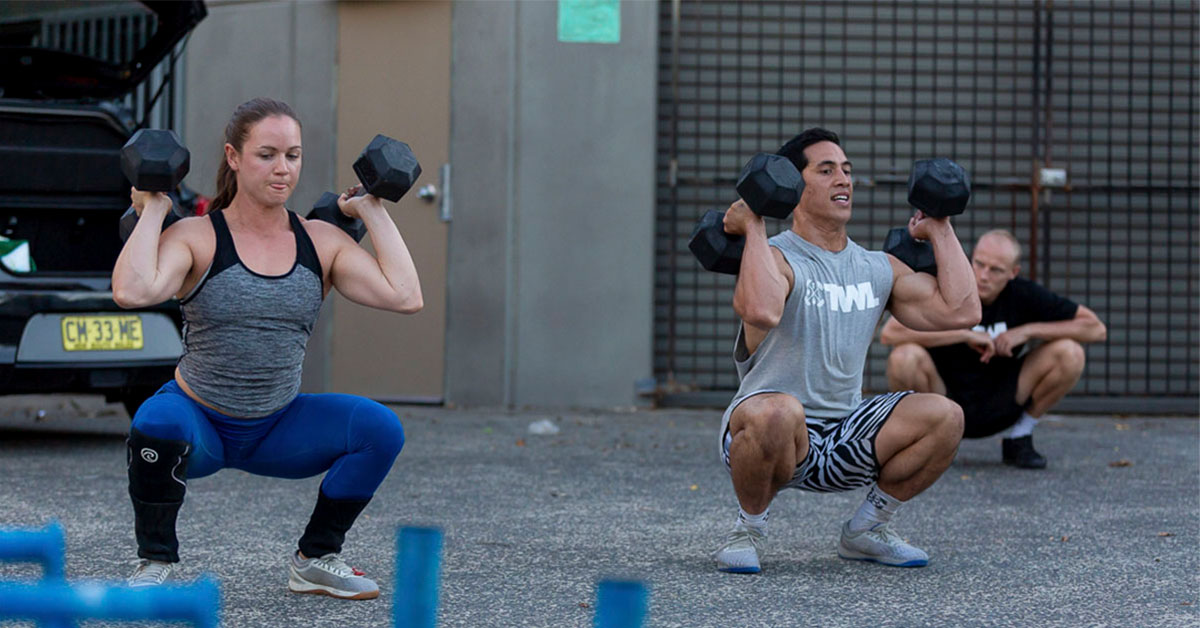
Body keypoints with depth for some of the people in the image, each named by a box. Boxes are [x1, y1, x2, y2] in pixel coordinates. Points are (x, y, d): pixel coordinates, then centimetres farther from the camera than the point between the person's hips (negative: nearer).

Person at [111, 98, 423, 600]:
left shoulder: (323, 242, -2)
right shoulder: (196, 238, -13)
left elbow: (405, 297, -14)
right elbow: (132, 292, -33)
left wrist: (374, 213, -5)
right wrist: (152, 211, -19)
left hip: (278, 429, 4)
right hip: (198, 423, -4)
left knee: (380, 428, -18)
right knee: (156, 424, -38)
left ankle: (314, 561, 3)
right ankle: (154, 565, -11)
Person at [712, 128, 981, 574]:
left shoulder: (879, 269, 12)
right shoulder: (776, 258, -9)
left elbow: (961, 310, 3)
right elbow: (762, 310, -34)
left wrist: (940, 231, 11)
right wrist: (754, 229, -22)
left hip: (845, 445, 6)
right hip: (769, 432, -6)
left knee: (944, 416, -16)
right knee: (778, 411, -41)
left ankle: (866, 529, 7)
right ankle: (749, 530, -10)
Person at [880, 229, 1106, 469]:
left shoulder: (1025, 294, -7)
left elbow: (1096, 329, -7)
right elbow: (889, 333, -32)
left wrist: (1028, 331, -17)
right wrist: (966, 335, -28)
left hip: (998, 409, 3)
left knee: (1070, 353, -16)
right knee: (905, 357, -33)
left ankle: (1019, 438, 3)